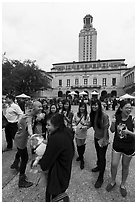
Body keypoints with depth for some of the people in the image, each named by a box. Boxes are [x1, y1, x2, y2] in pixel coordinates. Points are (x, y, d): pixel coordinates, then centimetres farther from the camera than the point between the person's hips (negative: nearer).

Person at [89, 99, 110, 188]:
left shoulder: (104, 115, -24)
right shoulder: (92, 114, -5)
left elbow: (106, 128, -19)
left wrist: (104, 139, -17)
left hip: (103, 138, -6)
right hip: (96, 137, 6)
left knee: (102, 157, 4)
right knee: (98, 153, 25)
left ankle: (101, 178, 20)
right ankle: (99, 166, 50)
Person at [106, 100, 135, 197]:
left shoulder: (132, 119, -16)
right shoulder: (116, 117, -9)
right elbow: (112, 131, 1)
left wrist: (128, 132, -31)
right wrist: (113, 123, -18)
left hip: (129, 147, -1)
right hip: (117, 145, 2)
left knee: (125, 166, 17)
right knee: (114, 164, 9)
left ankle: (123, 185, 44)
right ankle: (113, 181, 38)